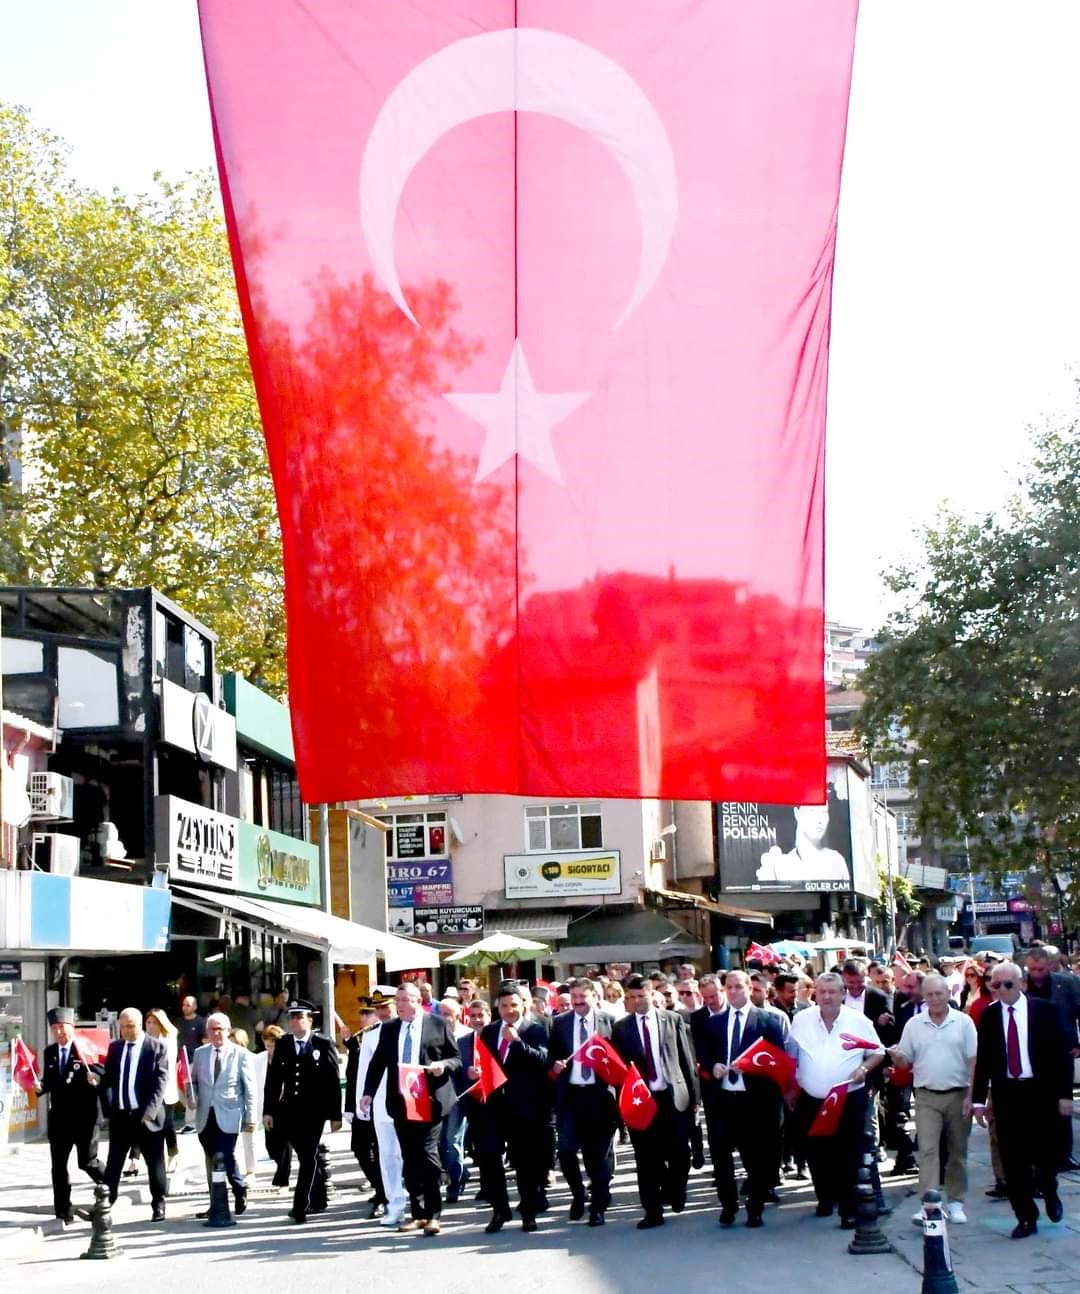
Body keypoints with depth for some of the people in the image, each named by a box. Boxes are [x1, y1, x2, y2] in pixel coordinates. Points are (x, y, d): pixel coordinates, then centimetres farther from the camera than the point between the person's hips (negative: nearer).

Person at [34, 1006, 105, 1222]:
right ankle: (62, 1210, 16)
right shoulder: (49, 1052, 9)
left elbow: (104, 1075, -10)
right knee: (58, 1165, 7)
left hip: (84, 1116, -5)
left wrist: (94, 1077, -31)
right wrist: (40, 1086, -7)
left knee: (87, 1162, -3)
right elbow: (49, 1081, 14)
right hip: (59, 1116, 5)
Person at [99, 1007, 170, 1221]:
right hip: (120, 1114, 4)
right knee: (113, 1163, 6)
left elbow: (160, 1082, -10)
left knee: (155, 1163, 5)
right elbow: (108, 1079, 12)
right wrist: (109, 1107, -3)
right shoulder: (115, 1047, 10)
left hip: (146, 1115, -4)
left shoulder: (156, 1047, -4)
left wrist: (149, 1112, -18)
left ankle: (158, 1206, 14)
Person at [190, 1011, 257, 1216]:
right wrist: (193, 1098, -4)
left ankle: (240, 1193, 12)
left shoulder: (241, 1054, 0)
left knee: (226, 1157, -12)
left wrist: (250, 1117, -5)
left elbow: (250, 1088, -1)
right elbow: (193, 1081, 18)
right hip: (206, 1116, 4)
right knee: (211, 1160, 6)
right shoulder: (200, 1053, 11)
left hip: (228, 1116, -4)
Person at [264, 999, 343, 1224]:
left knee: (308, 1157, -4)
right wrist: (268, 1110, -1)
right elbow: (273, 1079, 6)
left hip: (313, 1110, -3)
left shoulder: (324, 1045, -3)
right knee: (306, 1157, 11)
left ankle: (300, 1206, -4)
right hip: (289, 1109, 3)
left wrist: (335, 1114, -7)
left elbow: (333, 1081, -4)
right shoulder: (283, 1045, 7)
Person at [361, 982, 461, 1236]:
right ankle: (417, 1213, 15)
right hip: (400, 1101, 4)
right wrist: (368, 1092, 2)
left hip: (429, 1101, -4)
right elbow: (378, 1062, 13)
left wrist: (443, 1065, -16)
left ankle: (433, 1214, -4)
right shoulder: (389, 1029, 12)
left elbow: (456, 1058, 5)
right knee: (409, 1159, 7)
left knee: (428, 1154, -10)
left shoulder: (438, 1024, 2)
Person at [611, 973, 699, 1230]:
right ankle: (653, 1211, 9)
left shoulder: (673, 1020, 5)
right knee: (646, 1158, 2)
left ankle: (674, 1190, 28)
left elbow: (686, 1059, 5)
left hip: (673, 1095, 0)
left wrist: (693, 1093, 2)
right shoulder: (621, 1028, 5)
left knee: (679, 1154, -1)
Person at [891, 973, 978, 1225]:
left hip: (958, 1094, 0)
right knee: (928, 1149, -9)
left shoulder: (963, 1022, -1)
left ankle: (955, 1202, 17)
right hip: (927, 1097, 0)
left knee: (957, 1151, 8)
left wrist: (971, 1096, -8)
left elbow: (973, 1061, -2)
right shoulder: (914, 1024, 3)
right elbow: (905, 1061, 6)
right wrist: (896, 1056, -17)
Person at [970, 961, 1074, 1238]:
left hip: (1041, 1092, -1)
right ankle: (1026, 1218, 12)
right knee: (1013, 1160, 1)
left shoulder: (1045, 1011, -2)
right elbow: (982, 1059, 4)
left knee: (1045, 1153, 4)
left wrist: (1064, 1094, -7)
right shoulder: (989, 1015, 2)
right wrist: (978, 1099, -1)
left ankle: (1050, 1193, 36)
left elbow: (1062, 1053, -1)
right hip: (1006, 1093, 1)